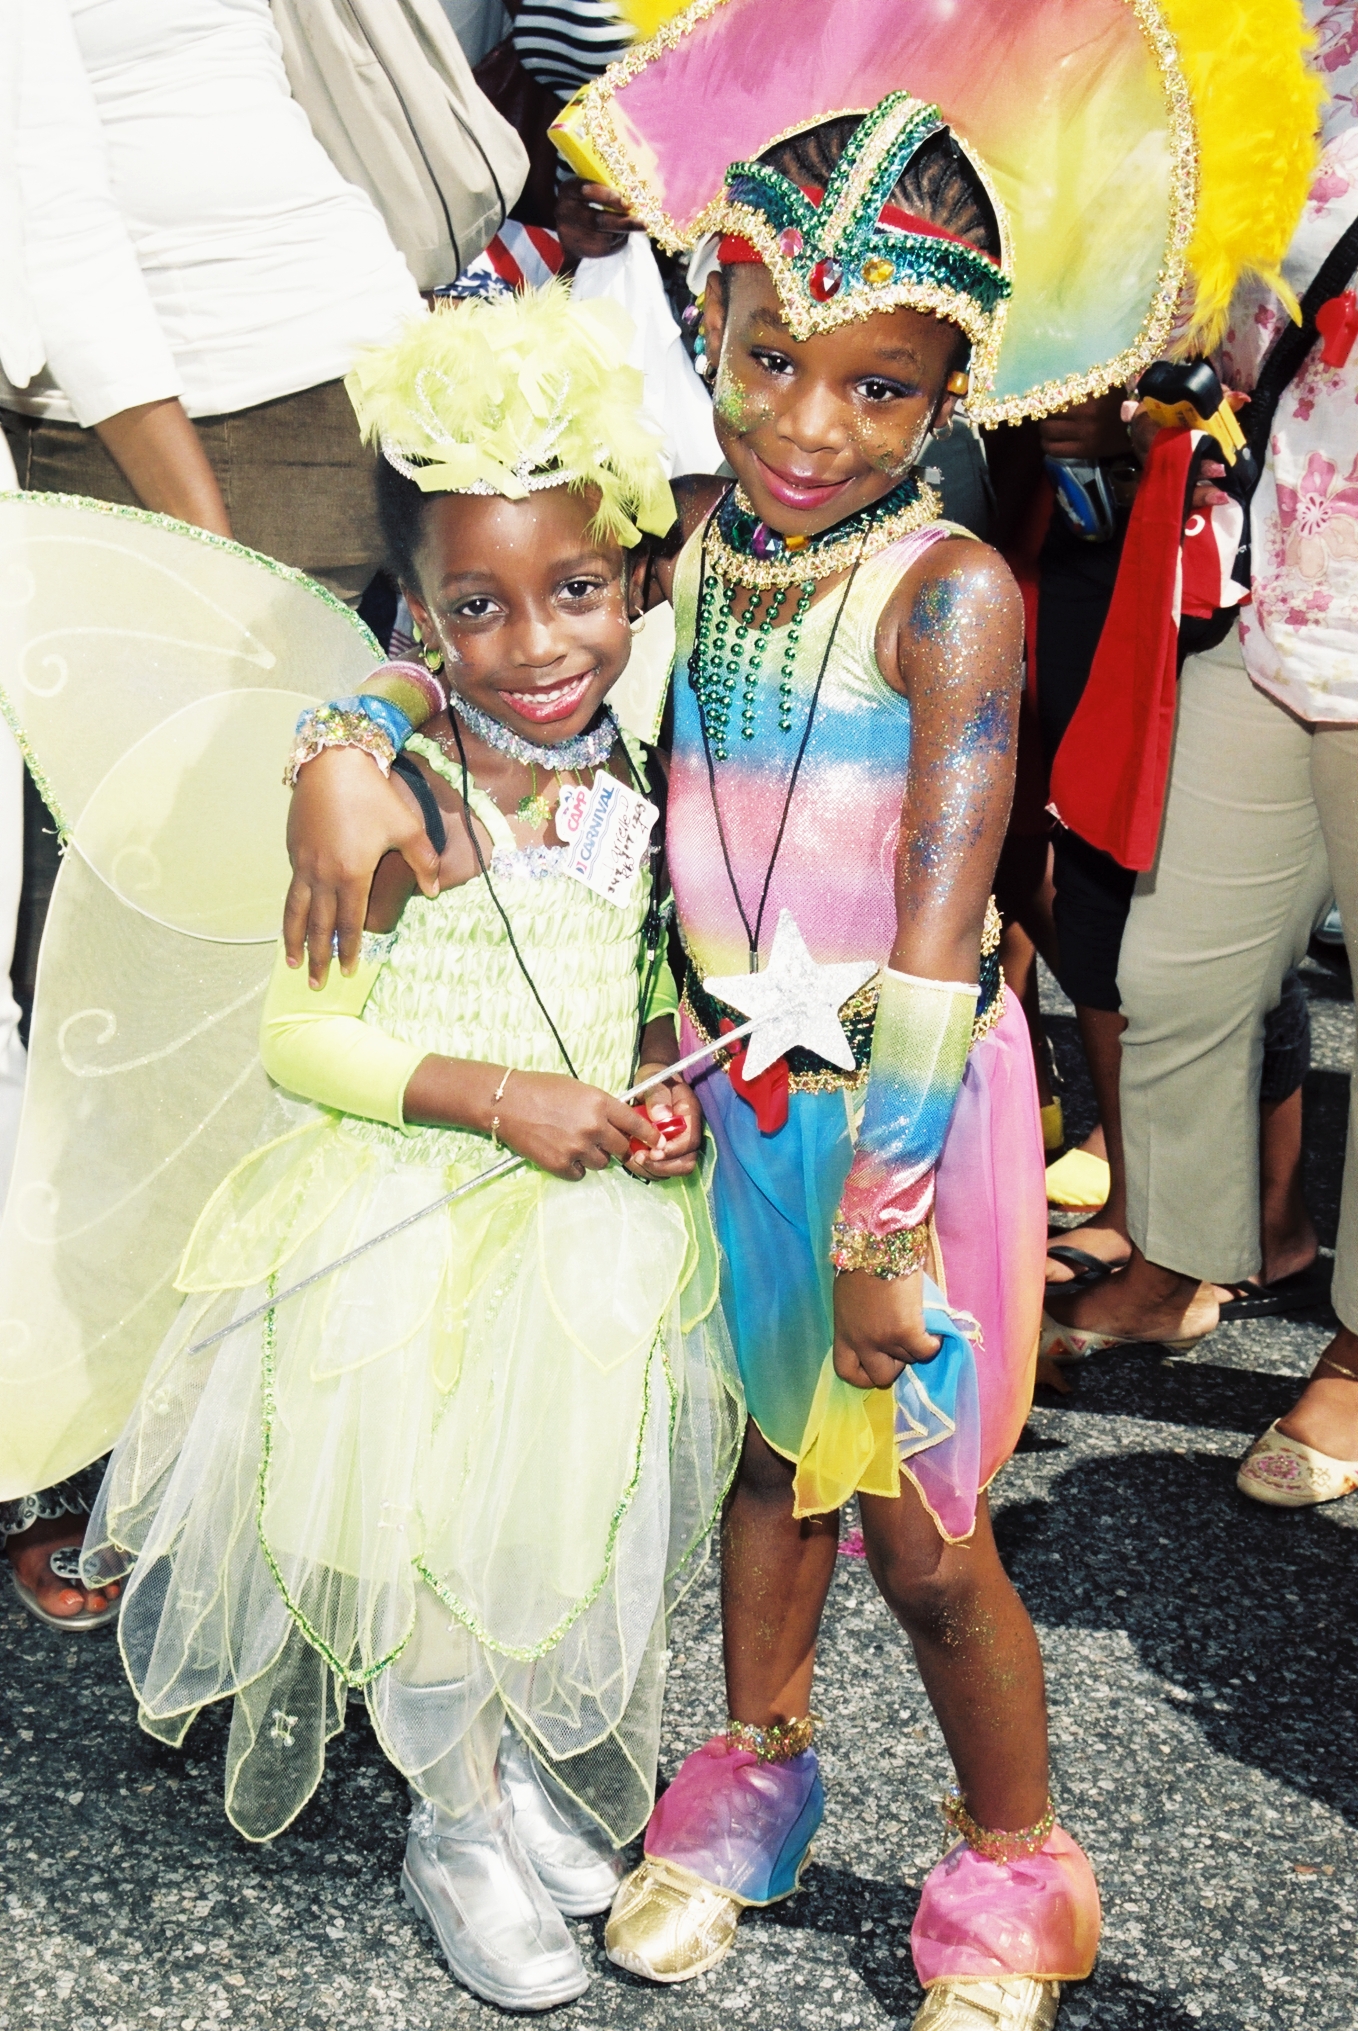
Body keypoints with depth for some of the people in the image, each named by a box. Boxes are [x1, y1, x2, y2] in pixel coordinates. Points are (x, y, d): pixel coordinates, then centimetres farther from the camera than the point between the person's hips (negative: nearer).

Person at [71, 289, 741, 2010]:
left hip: (600, 1234, 5)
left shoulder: (637, 780, -1)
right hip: (413, 1227, -5)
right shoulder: (396, 804, -18)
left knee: (583, 1510, 14)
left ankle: (537, 1761, 42)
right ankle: (454, 1824, 30)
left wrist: (664, 1081, -6)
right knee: (427, 1527, 4)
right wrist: (502, 1096, -22)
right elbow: (298, 1036, -16)